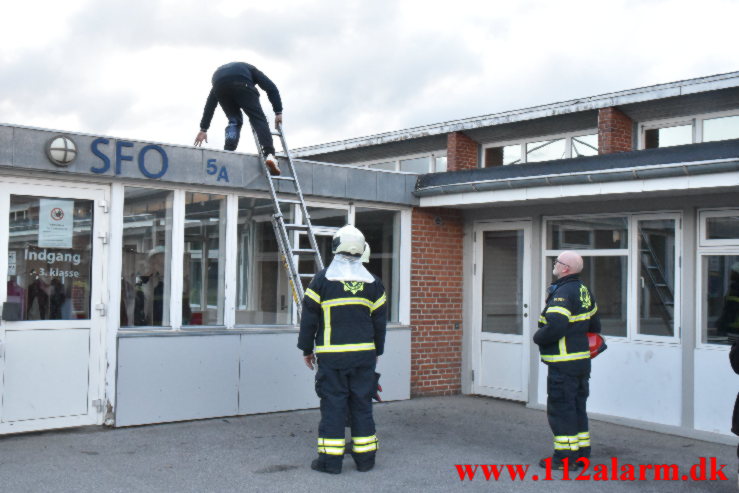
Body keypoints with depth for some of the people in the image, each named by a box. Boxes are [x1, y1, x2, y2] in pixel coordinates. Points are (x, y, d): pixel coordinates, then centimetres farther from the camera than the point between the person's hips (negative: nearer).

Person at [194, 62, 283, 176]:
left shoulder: (221, 69, 45)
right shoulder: (251, 69, 39)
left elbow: (210, 104, 39)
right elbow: (271, 88, 20)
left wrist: (203, 129, 37)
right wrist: (278, 112, 16)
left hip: (219, 83, 3)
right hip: (240, 82, -3)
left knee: (234, 120, 19)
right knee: (258, 119, -1)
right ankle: (269, 153, -19)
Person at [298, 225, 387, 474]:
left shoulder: (322, 279, -3)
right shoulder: (372, 282, 6)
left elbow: (309, 318, 0)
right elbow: (379, 321, 11)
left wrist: (307, 349, 10)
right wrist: (376, 351, 22)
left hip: (331, 354, -3)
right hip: (364, 354, 3)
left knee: (332, 403, 2)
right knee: (362, 404, 9)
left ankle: (330, 459, 5)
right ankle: (365, 458, 15)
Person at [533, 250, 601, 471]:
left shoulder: (563, 293, -18)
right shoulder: (584, 291, 12)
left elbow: (554, 327, -29)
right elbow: (595, 324, 21)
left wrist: (538, 337, -12)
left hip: (563, 364, -10)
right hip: (582, 361, 10)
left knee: (560, 409, -2)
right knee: (578, 407, 16)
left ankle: (564, 457, 1)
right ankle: (582, 453, 23)